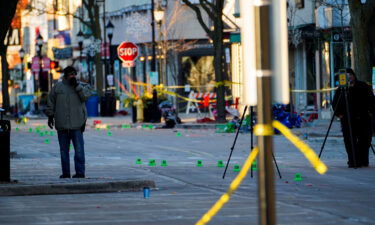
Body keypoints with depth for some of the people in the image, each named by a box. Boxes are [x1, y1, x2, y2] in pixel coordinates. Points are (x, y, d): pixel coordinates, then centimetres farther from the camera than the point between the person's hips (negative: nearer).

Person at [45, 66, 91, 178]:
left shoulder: (81, 86, 9)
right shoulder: (58, 87, 10)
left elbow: (86, 96, -10)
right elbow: (51, 102, 14)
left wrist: (76, 85, -10)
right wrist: (50, 116, 9)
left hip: (76, 124, -2)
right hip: (62, 124, 2)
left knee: (79, 149, -7)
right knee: (64, 150, 5)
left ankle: (80, 172, -6)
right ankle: (65, 173, 11)